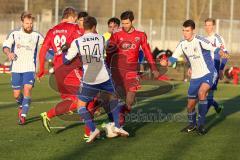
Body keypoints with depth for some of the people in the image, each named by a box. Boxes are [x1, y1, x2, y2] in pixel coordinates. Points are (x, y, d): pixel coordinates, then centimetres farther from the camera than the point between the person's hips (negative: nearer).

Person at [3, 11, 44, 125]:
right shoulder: (14, 34, 4)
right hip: (16, 68, 1)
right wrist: (8, 53, -27)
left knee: (27, 89, -20)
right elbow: (5, 46, -5)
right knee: (16, 94, 5)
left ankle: (23, 115, -15)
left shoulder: (37, 36, 5)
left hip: (30, 69, -1)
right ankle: (21, 106, 38)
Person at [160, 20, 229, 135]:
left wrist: (221, 53, -51)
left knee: (201, 92, -32)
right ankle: (192, 124, 38)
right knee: (190, 104, 9)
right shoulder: (182, 44, 1)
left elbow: (213, 48, -29)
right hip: (195, 77, 6)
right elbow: (173, 58, 2)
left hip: (208, 73, -6)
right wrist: (166, 63, -20)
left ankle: (201, 124, -20)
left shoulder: (199, 41, -18)